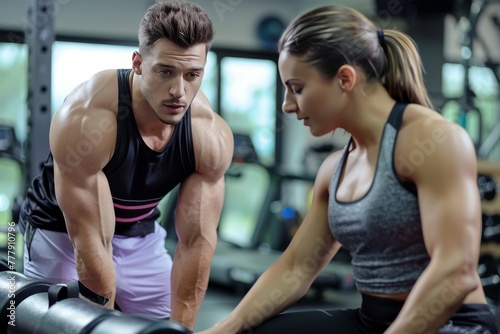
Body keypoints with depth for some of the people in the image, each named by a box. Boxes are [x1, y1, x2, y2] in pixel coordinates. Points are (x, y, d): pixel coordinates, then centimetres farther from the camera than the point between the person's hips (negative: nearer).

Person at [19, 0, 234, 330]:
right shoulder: (86, 120, -34)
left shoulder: (212, 135, -22)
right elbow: (90, 241, -30)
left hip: (142, 235, 4)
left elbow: (196, 241, -17)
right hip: (62, 232, -4)